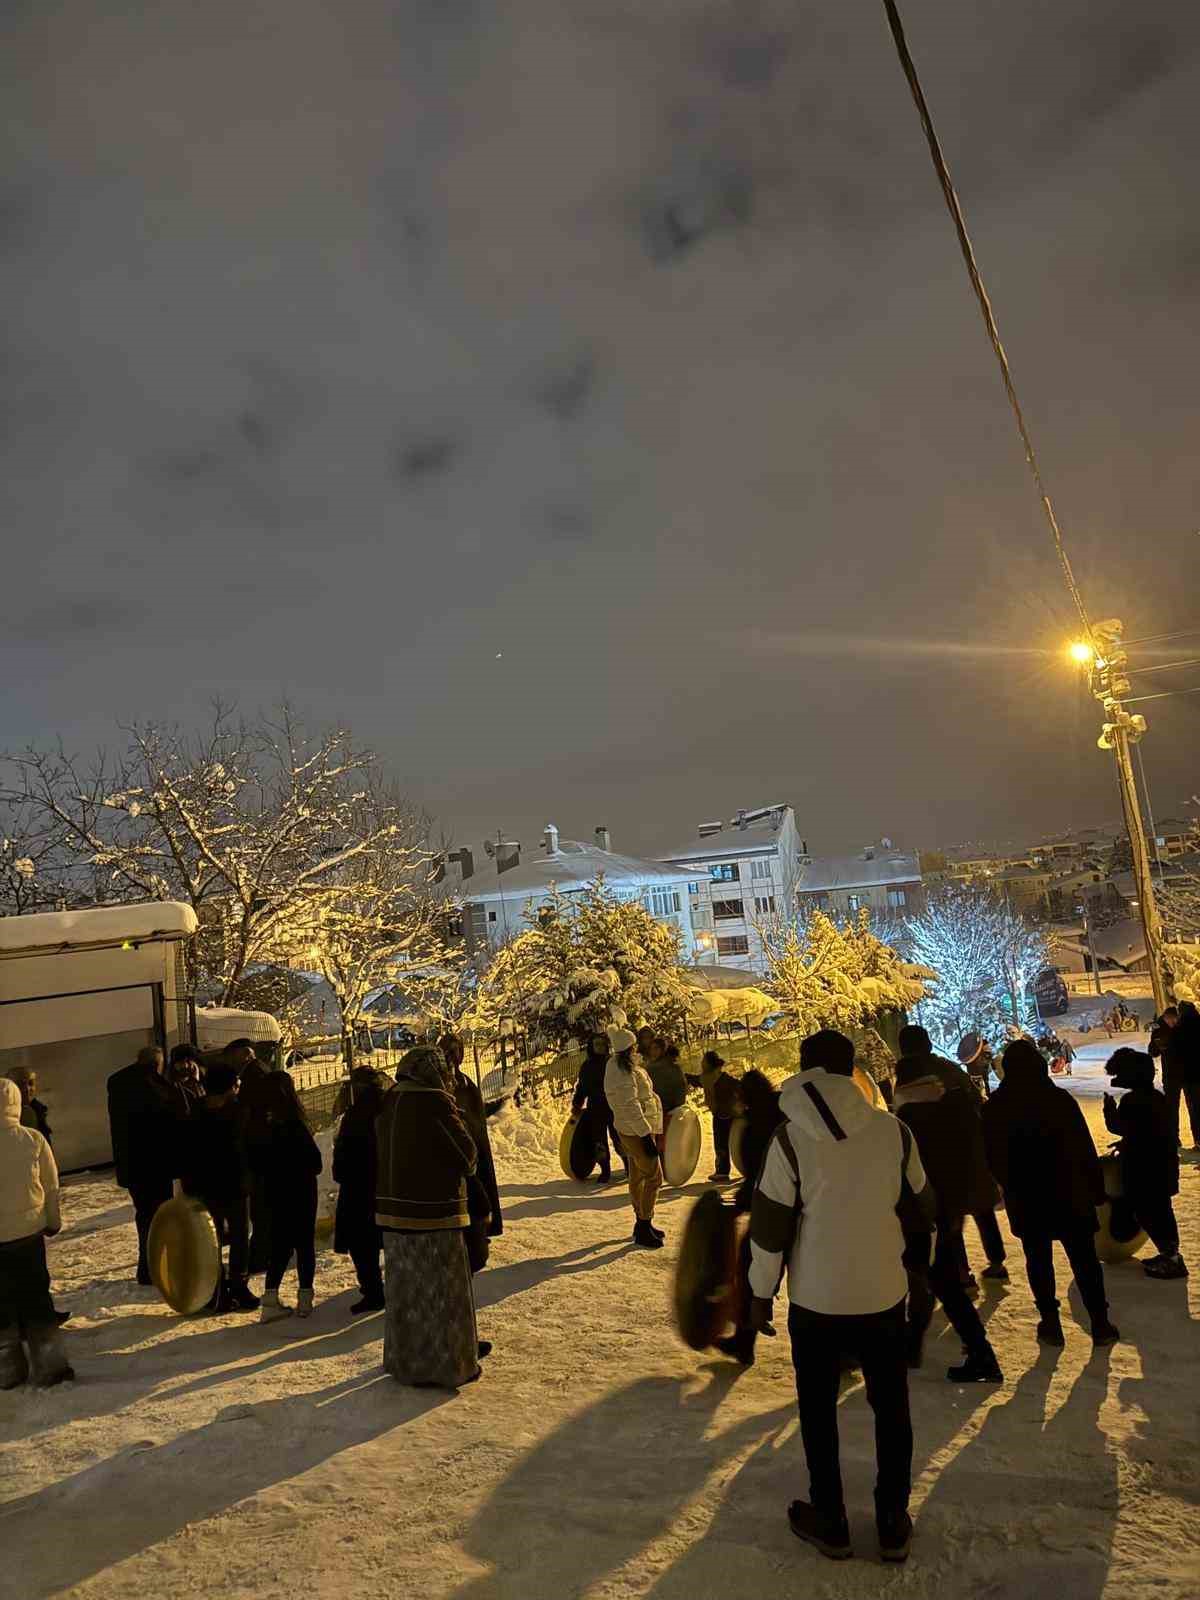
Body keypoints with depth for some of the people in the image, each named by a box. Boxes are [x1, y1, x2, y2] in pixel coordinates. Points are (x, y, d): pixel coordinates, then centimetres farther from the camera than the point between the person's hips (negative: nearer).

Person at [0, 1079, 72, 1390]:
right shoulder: (33, 1139, -9)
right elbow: (51, 1187, -2)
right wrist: (53, 1222, 12)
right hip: (28, 1231, 1)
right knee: (36, 1298, 13)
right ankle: (49, 1367, 15)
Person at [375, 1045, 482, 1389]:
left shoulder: (389, 1103, 1)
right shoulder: (435, 1103, -20)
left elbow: (384, 1153, 8)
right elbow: (467, 1152, -14)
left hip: (393, 1208, 7)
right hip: (434, 1211, -7)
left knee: (403, 1286, 18)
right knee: (441, 1289, 7)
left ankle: (403, 1360, 31)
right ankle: (446, 1365, 16)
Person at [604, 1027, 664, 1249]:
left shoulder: (616, 1065, 8)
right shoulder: (625, 1072, -24)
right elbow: (631, 1106, -27)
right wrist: (646, 1135, -25)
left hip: (629, 1130, 10)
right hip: (637, 1131, -10)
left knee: (637, 1176, 18)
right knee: (653, 1177, -4)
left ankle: (642, 1224, 29)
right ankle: (644, 1230, 1)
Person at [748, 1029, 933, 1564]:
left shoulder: (791, 1138, -17)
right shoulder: (894, 1131, -10)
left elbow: (769, 1224, -12)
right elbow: (920, 1210, 3)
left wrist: (761, 1292, 2)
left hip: (816, 1298, -2)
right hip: (884, 1293, 2)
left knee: (818, 1410, 18)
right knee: (891, 1408, 20)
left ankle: (829, 1523, 29)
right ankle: (893, 1524, 30)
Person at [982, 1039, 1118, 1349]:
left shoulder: (994, 1108, -8)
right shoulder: (1059, 1098, -14)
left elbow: (993, 1158, 2)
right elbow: (1084, 1148, -11)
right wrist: (1096, 1187, -1)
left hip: (1024, 1198, 1)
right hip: (1069, 1193, -1)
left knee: (1038, 1258, 12)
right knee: (1084, 1258, 12)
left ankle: (1051, 1323, 16)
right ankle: (1100, 1323, 17)